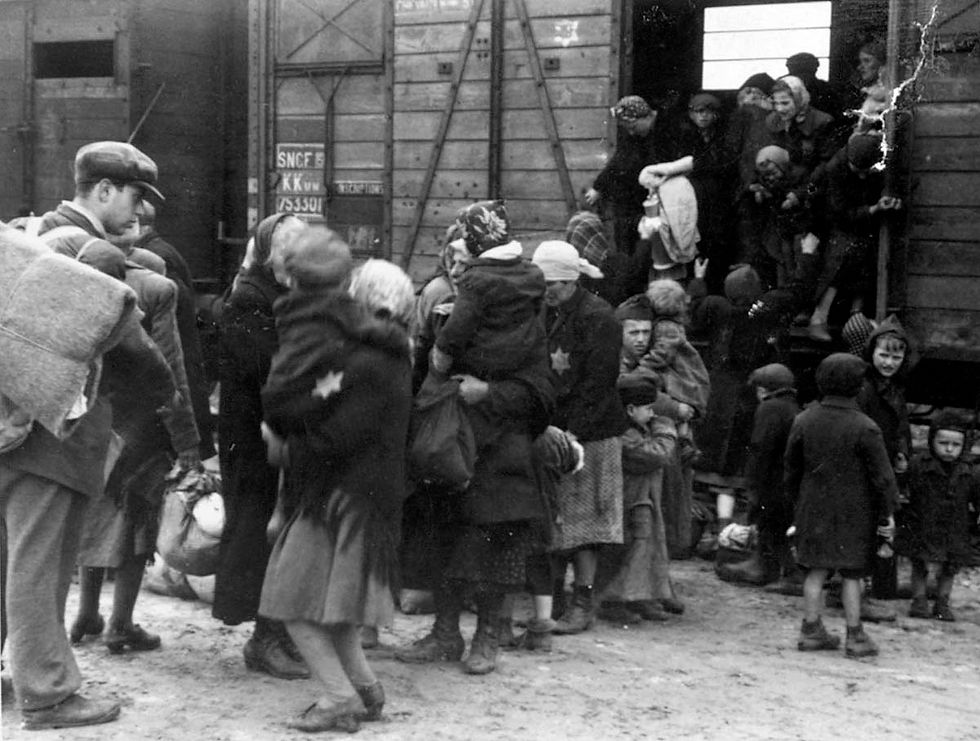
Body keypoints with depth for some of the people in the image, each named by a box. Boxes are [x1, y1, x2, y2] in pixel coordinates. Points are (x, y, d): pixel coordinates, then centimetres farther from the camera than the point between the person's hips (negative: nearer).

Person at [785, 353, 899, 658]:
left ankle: (811, 630, 14)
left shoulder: (804, 420, -1)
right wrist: (887, 513, -1)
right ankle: (855, 636, 9)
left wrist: (797, 504, 19)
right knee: (851, 573, 4)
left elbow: (792, 466, 8)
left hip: (814, 508, 4)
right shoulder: (864, 428, -14)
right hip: (854, 512, -4)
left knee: (817, 570, 11)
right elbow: (882, 475, -10)